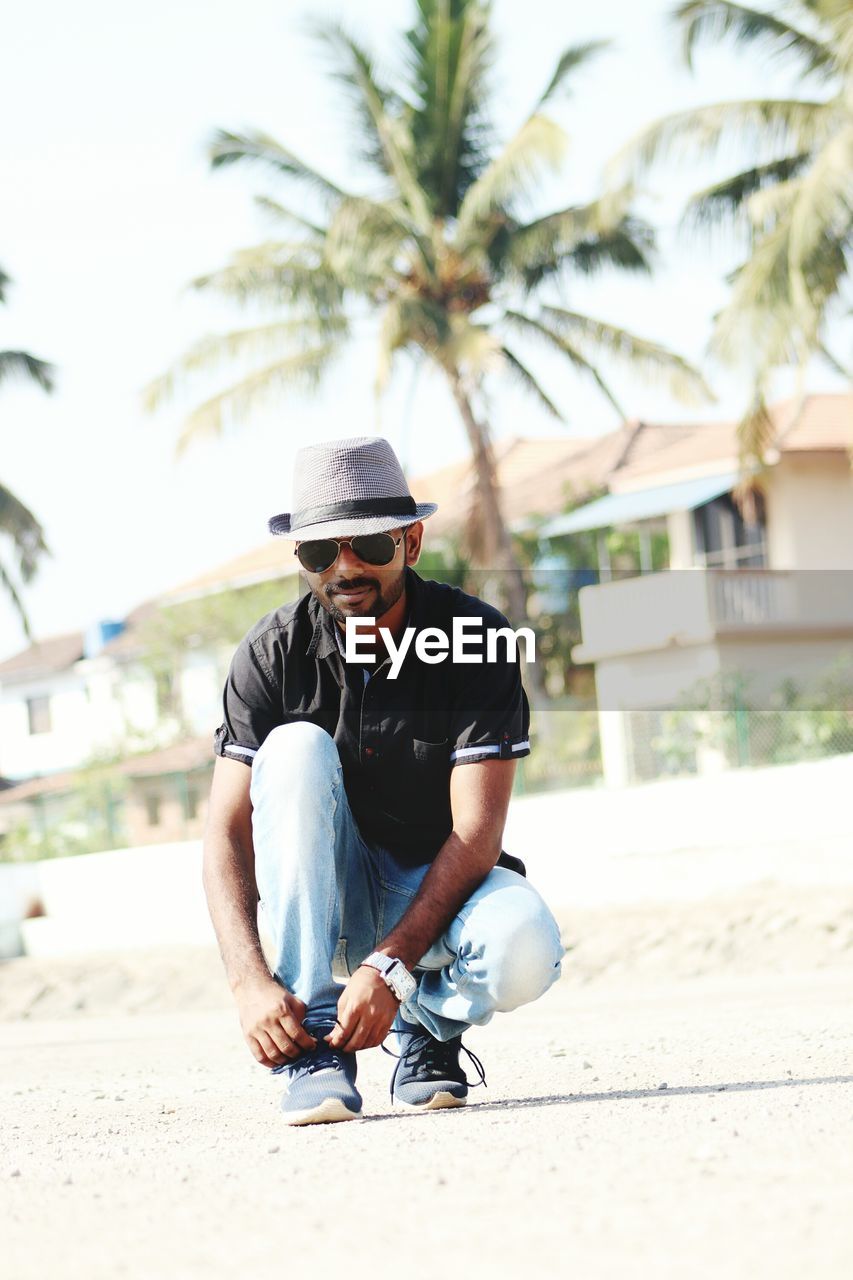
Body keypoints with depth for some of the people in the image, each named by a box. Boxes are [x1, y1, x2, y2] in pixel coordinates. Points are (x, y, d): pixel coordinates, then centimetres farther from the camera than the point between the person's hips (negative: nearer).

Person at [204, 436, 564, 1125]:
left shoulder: (476, 637, -15)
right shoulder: (274, 654, -10)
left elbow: (476, 831, -21)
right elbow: (227, 831, -15)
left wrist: (389, 966, -33)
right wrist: (251, 982, -31)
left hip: (438, 887, -1)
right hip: (329, 900, 2)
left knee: (523, 950, -36)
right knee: (297, 747, -28)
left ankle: (428, 1023, 2)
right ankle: (315, 1043, -27)